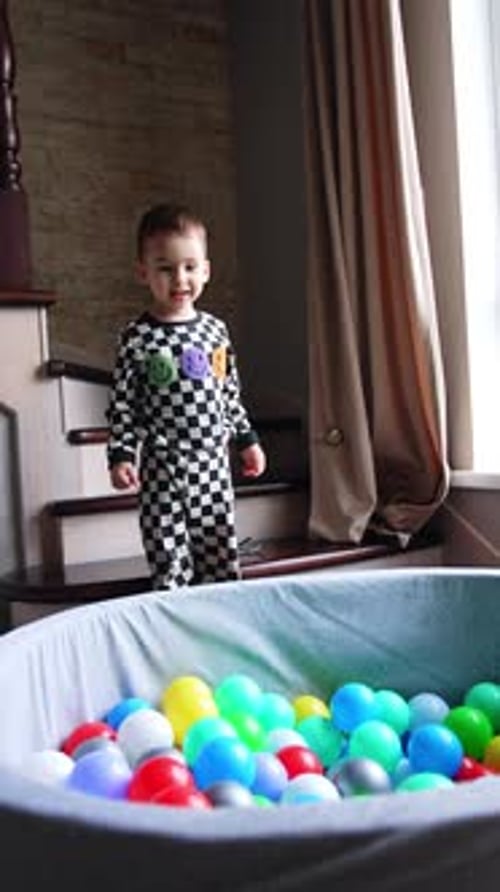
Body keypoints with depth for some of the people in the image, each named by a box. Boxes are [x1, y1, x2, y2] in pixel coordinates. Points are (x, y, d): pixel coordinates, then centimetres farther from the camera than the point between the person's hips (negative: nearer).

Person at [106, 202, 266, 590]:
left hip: (213, 462, 4)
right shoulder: (137, 338, -7)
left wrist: (247, 439, 14)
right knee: (169, 562, -1)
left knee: (223, 558, 10)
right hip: (162, 467, -4)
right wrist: (121, 455, -11)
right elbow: (122, 402, -5)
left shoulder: (216, 330, 5)